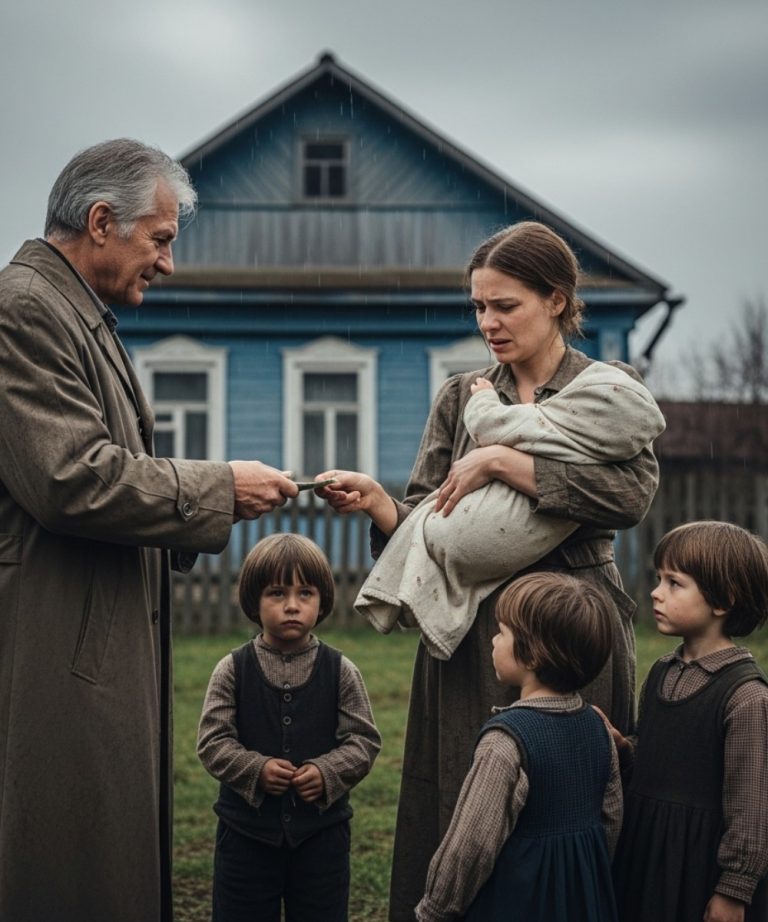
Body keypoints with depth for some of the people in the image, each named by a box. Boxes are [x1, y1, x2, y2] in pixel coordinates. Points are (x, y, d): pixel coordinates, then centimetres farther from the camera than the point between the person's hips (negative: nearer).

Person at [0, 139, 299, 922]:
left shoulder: (78, 316, 20)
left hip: (102, 648, 11)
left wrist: (209, 499, 10)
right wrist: (218, 488, -12)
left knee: (115, 858, 12)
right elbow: (70, 478, -22)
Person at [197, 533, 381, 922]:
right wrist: (255, 769, -21)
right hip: (247, 829, 0)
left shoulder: (340, 671, -3)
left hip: (321, 827, 1)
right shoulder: (232, 670, -4)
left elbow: (364, 740, -2)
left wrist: (327, 772, -18)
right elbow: (213, 740, -6)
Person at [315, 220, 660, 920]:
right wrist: (377, 501, -16)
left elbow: (632, 495, -17)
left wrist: (502, 461, -18)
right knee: (460, 811, 4)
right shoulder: (462, 397, 11)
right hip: (469, 632, 3)